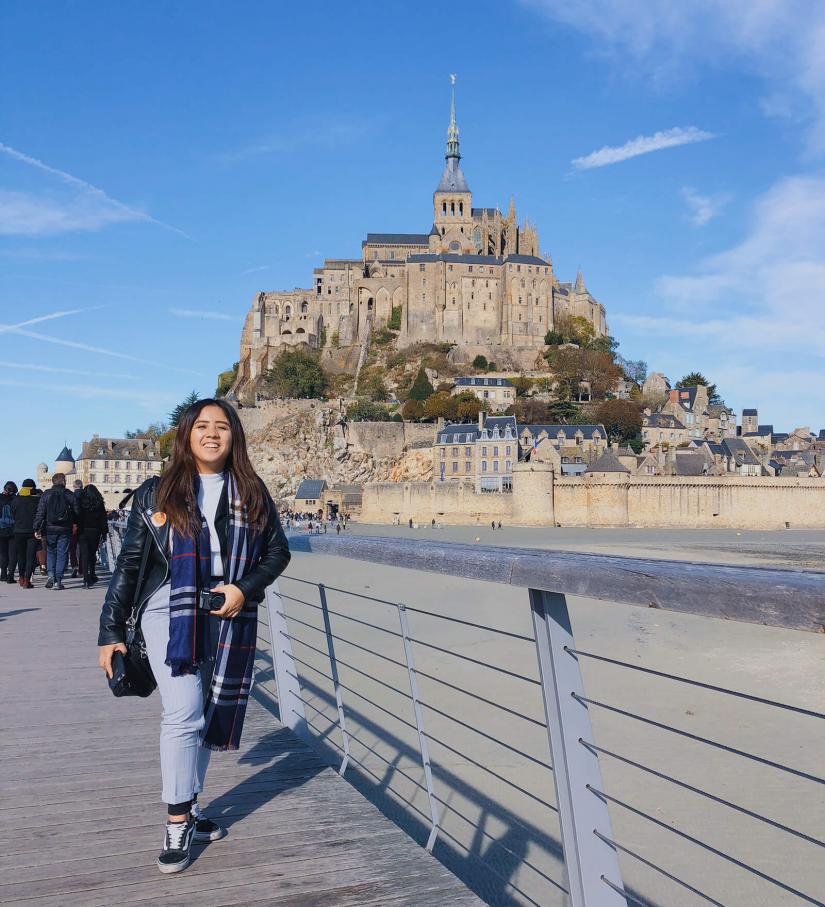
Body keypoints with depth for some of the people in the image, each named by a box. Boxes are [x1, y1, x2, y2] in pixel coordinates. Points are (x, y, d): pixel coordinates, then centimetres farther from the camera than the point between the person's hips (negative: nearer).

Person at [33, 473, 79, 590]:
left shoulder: (46, 494, 0)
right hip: (65, 530, -1)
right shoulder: (69, 495, -1)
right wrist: (74, 524, 14)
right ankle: (58, 581, 1)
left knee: (50, 552, 17)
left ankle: (51, 574, -1)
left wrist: (37, 529, -3)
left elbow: (40, 513, -4)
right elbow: (76, 512, 0)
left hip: (50, 529, 1)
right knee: (62, 554, 4)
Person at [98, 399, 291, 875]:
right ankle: (177, 827, 0)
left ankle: (190, 806, 28)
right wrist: (111, 632, 1)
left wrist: (244, 589, -10)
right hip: (169, 615, -2)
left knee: (208, 717, 11)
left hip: (229, 618, 3)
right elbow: (129, 563, 3)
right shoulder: (156, 493, 2)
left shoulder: (252, 494, 7)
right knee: (184, 713, -12)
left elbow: (278, 551, 8)